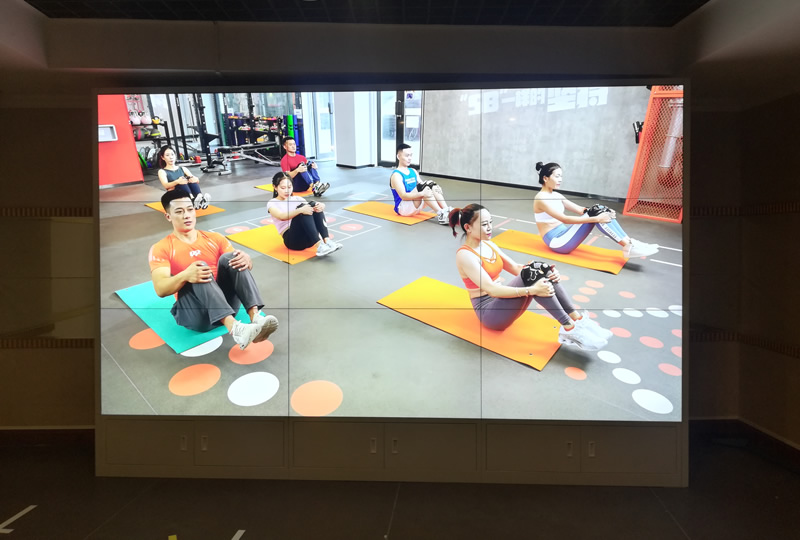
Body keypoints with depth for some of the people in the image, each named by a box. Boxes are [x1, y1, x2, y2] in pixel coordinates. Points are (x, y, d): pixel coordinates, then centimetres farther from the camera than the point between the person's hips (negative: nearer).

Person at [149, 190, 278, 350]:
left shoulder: (214, 238, 14)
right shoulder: (161, 248, 5)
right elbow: (160, 289, -9)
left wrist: (246, 259, -19)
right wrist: (186, 275, -30)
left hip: (226, 302, 3)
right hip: (194, 314, -2)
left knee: (230, 258, -20)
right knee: (200, 266, -28)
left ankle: (255, 317, -39)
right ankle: (234, 328, -49)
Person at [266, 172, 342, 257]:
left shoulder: (297, 199, 19)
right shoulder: (272, 203, 6)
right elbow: (282, 216, -17)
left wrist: (321, 206, -22)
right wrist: (301, 210, -34)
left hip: (309, 237, 4)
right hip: (292, 239, -4)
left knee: (313, 204, -17)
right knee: (302, 206, -26)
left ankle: (326, 240, -32)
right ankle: (319, 246, -40)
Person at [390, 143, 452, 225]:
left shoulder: (413, 171, 14)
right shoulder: (396, 175, -10)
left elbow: (423, 189, 8)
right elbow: (403, 196, -22)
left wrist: (434, 188, -13)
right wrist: (422, 193, -35)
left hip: (416, 206, 7)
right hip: (403, 208, -7)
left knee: (432, 185, -12)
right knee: (422, 187, -27)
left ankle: (447, 210, -26)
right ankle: (440, 214, -35)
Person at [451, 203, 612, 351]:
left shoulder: (488, 244, 9)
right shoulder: (465, 255, -17)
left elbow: (516, 268, 9)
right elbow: (491, 289, -27)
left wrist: (544, 272, -10)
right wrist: (531, 290, -35)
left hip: (501, 300, 8)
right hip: (489, 312, -8)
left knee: (539, 269, -18)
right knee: (531, 274, -29)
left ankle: (577, 319, -20)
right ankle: (570, 328, -27)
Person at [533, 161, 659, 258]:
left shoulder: (555, 195, 15)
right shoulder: (541, 198, -14)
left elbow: (579, 209, 11)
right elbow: (565, 219, -24)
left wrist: (603, 212, -6)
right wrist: (595, 218, -28)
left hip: (564, 236, 9)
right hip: (557, 242, -8)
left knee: (598, 210, -9)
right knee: (595, 214, -21)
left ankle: (629, 242, -13)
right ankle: (629, 246, -21)